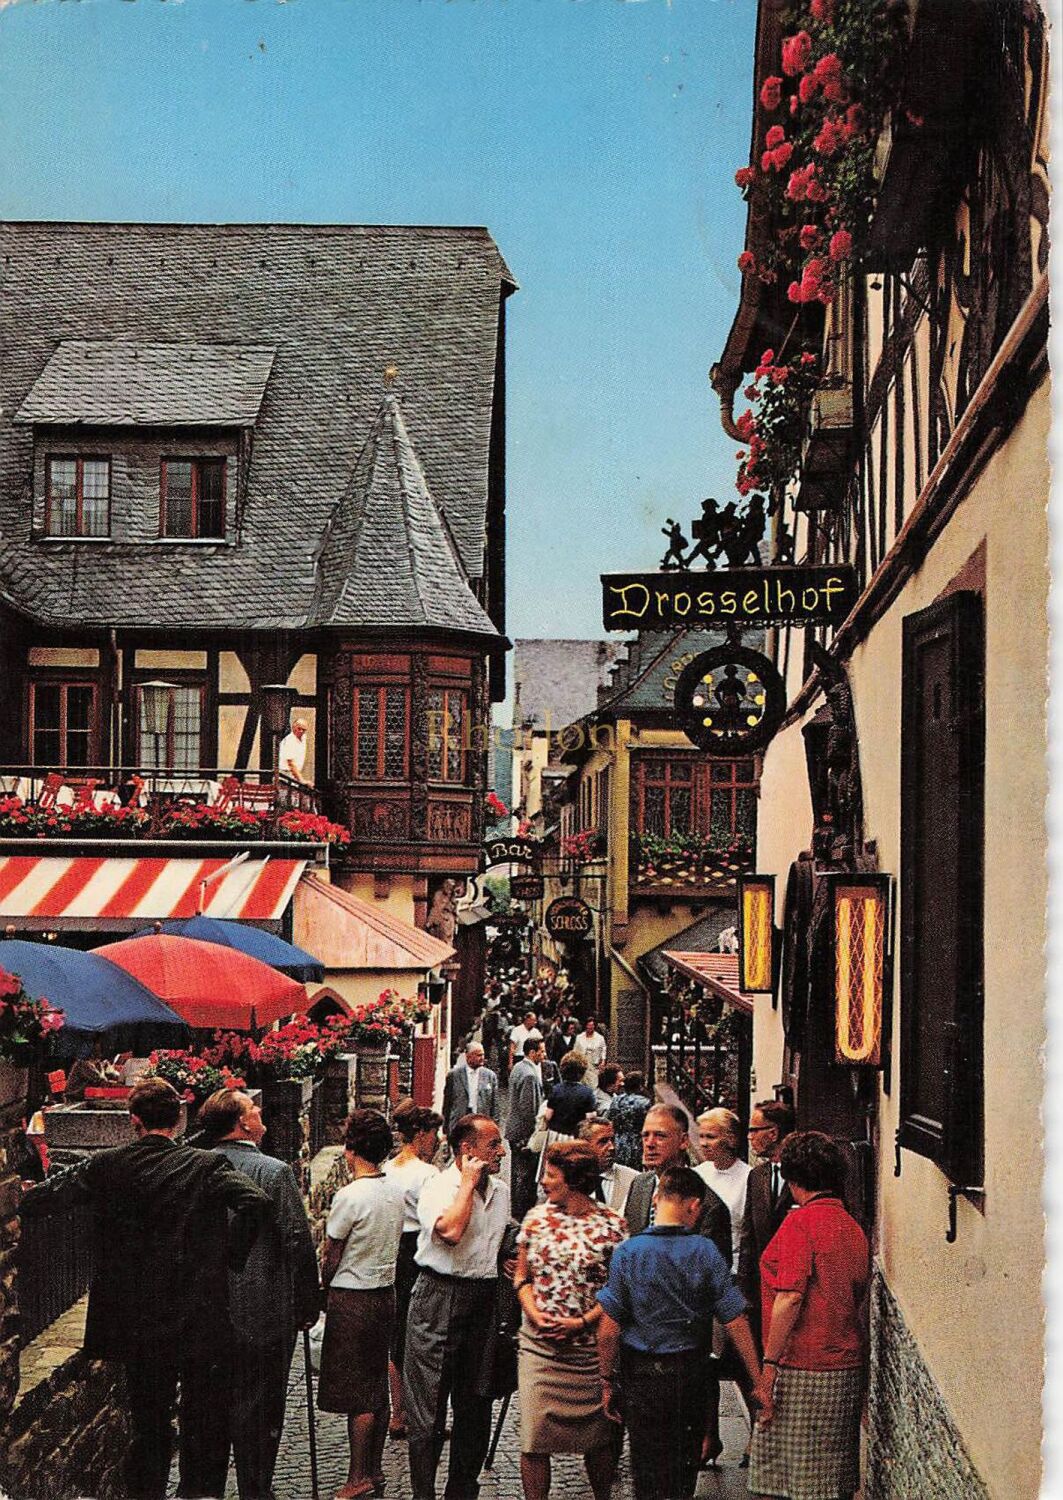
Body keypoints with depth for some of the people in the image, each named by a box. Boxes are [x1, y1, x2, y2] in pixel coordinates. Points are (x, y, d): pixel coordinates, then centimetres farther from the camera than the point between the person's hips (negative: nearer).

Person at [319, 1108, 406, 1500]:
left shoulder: (349, 1196, -19)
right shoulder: (397, 1191, 3)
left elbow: (331, 1258, -10)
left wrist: (324, 1290, 9)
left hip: (351, 1300, -7)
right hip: (386, 1294, 7)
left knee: (356, 1392, 1)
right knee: (378, 1386, 14)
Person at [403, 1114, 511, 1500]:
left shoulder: (501, 1191, 12)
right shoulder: (437, 1189, -10)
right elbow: (450, 1231, -29)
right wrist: (468, 1182, -18)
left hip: (484, 1301, 7)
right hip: (440, 1298, -7)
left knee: (476, 1405, 13)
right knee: (428, 1406, -2)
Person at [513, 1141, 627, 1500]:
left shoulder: (611, 1225, -5)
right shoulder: (536, 1218, 4)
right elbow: (522, 1276, 11)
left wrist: (583, 1322, -14)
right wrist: (535, 1314, -6)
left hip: (591, 1346, -2)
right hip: (538, 1345, 2)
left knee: (599, 1434, 9)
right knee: (533, 1434, -2)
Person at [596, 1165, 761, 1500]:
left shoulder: (627, 1252, -9)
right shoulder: (705, 1252, -8)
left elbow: (608, 1331, -10)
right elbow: (736, 1323, -8)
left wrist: (608, 1381, 2)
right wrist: (758, 1381, 0)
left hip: (642, 1375, -1)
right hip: (692, 1377, 1)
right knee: (684, 1469, 19)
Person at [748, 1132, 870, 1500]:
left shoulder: (800, 1221, -12)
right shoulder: (853, 1227, 11)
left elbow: (790, 1298, -18)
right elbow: (860, 1304, 15)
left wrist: (769, 1366, -14)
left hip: (804, 1371, -8)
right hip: (847, 1369, 8)